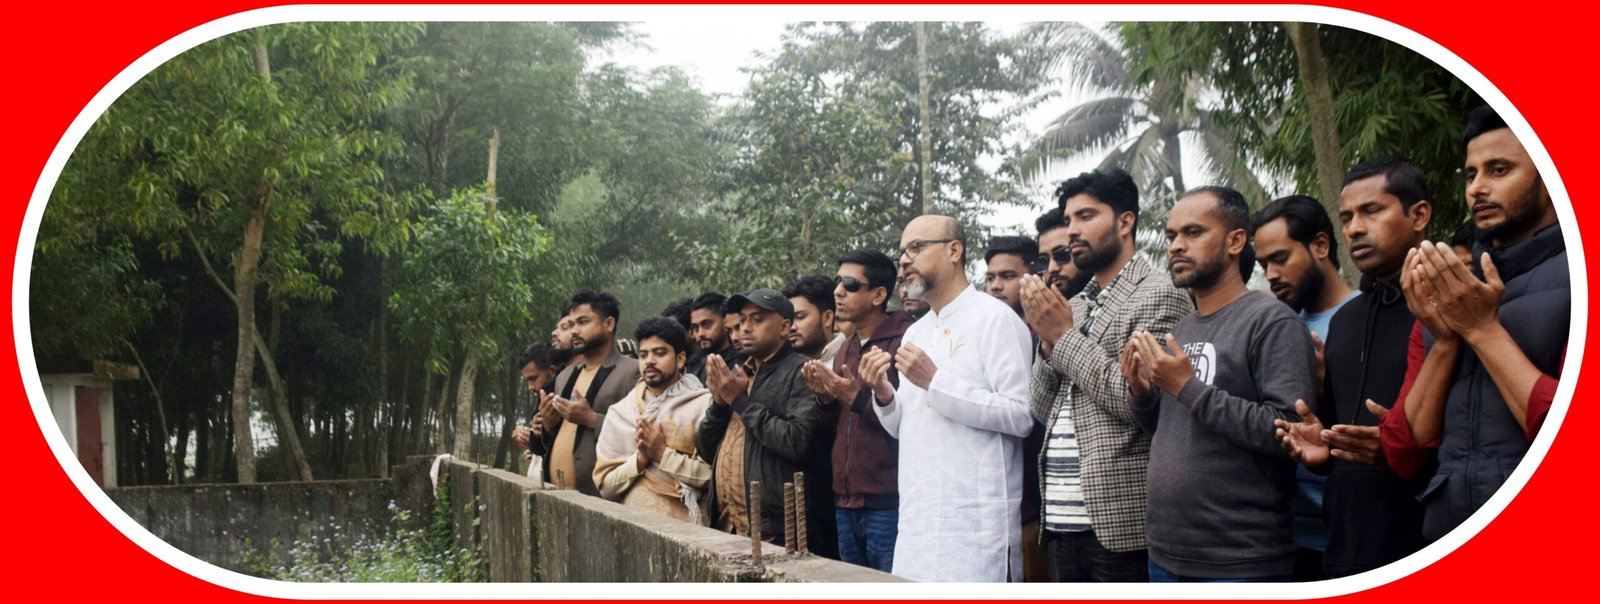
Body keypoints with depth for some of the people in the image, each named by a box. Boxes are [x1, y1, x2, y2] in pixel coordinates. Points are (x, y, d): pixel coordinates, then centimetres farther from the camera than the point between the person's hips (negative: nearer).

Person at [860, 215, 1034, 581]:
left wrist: (936, 382, -17)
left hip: (974, 520, -7)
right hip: (917, 520, 7)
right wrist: (883, 395, 1)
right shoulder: (915, 333, 17)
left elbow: (1021, 415, -16)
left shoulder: (994, 318, -7)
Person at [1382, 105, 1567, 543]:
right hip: (1444, 545, 5)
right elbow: (1404, 454, 4)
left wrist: (1482, 329, -13)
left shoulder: (1572, 279, -7)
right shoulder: (1446, 301, 11)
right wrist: (1445, 341, -8)